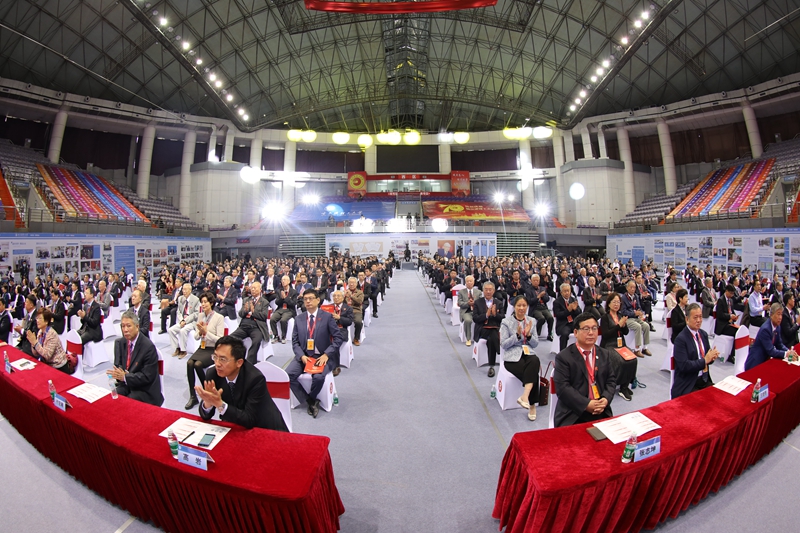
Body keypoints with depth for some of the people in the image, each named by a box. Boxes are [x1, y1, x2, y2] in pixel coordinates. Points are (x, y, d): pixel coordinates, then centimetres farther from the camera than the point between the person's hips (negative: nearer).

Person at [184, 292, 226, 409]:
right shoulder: (200, 316, 8)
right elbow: (196, 337, 12)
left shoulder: (219, 318, -9)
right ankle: (193, 396, -15)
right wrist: (200, 332, -9)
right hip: (202, 348, 5)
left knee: (198, 364, -28)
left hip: (214, 350, -5)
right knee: (189, 363, -23)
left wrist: (206, 332, -19)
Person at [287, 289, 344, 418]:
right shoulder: (299, 318, 8)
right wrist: (301, 356, -11)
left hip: (322, 356, -3)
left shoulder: (327, 317, -3)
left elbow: (338, 338, -5)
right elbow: (295, 341, 8)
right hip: (304, 356, 4)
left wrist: (326, 355, -16)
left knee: (319, 377, -31)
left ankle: (311, 398, 3)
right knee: (288, 375, -21)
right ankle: (311, 402, -5)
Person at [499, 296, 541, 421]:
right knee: (533, 373, -28)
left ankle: (525, 396, -33)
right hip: (512, 356, -3)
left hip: (528, 354, 3)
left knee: (535, 361, -34)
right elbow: (503, 344, -7)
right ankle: (532, 405, -15)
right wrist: (517, 335, -19)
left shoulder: (532, 321, 11)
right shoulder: (506, 322, -2)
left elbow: (536, 343, 11)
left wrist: (528, 335, -10)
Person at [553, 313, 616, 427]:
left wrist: (606, 399, -6)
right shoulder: (563, 357, -4)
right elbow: (562, 387, -10)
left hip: (601, 411, 5)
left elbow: (611, 380, 13)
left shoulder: (604, 354, 14)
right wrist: (586, 405, -17)